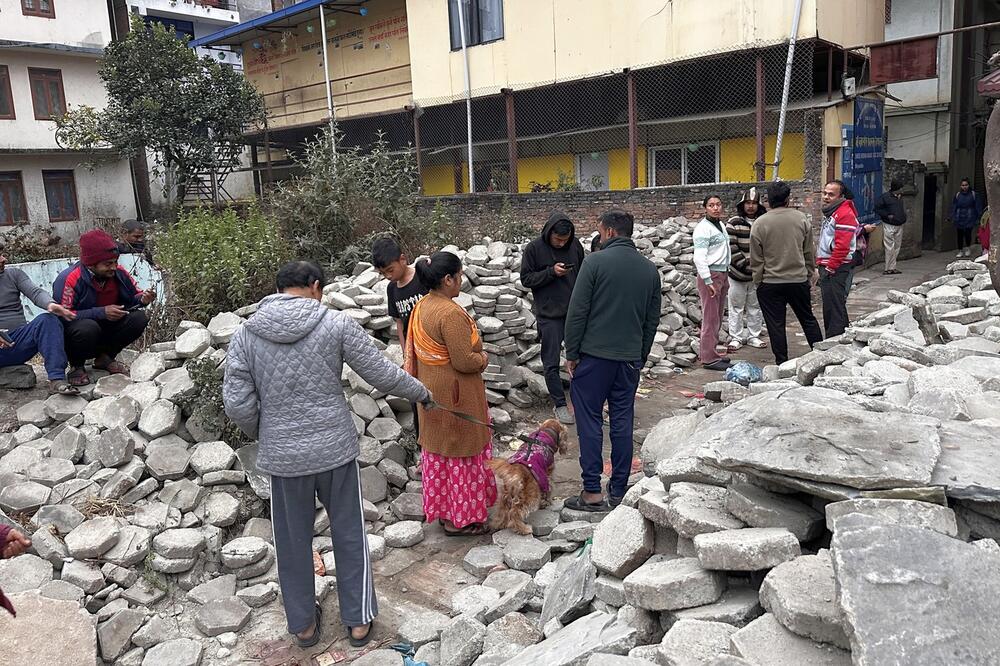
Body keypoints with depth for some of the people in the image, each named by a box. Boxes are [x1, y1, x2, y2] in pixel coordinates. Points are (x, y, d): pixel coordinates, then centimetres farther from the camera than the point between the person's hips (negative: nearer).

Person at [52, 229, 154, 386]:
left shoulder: (119, 273, -8)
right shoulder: (68, 279, -23)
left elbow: (134, 295, 4)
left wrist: (143, 299, -21)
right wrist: (101, 312, -31)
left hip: (105, 330, 5)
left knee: (139, 318, -16)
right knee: (88, 326, -38)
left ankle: (104, 357, 4)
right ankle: (76, 366, -6)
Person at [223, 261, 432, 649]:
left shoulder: (246, 334, -4)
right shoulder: (336, 324, -9)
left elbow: (236, 403, -5)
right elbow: (383, 374, -5)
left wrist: (263, 435, 14)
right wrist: (420, 392, 13)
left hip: (282, 456, 2)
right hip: (336, 449, -1)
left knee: (293, 541, 19)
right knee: (349, 535, 17)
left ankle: (303, 624, 35)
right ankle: (358, 621, 29)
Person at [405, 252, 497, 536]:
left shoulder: (422, 306, 3)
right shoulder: (451, 313, -26)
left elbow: (415, 350, 12)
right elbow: (464, 361, -26)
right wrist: (483, 358, -6)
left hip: (430, 389, 9)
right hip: (455, 394, -9)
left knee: (437, 450, 18)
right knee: (461, 452, 4)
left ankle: (441, 508, 33)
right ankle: (459, 519, 16)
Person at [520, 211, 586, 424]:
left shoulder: (575, 246, 3)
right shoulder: (534, 248, -8)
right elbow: (526, 279, -6)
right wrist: (551, 272, -19)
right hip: (549, 315, -3)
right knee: (552, 363, 1)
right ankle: (560, 404, 15)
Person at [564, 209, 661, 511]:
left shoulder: (595, 262, -8)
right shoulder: (650, 268, 9)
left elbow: (577, 312, -10)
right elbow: (653, 319, 13)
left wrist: (571, 353, -2)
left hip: (594, 354, -5)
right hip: (631, 357, 5)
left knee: (589, 421, 2)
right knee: (623, 422, 10)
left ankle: (592, 492, 4)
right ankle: (618, 492, 16)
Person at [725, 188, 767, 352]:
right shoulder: (733, 223, -6)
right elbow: (731, 247, -11)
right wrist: (745, 263, -16)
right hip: (738, 273, -2)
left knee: (755, 307, 12)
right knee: (736, 307, 5)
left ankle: (753, 336, 24)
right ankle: (736, 337, 15)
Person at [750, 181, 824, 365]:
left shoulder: (759, 223, -10)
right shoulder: (801, 218, -1)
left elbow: (756, 259, -6)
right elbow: (808, 251, 8)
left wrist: (758, 281, 4)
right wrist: (811, 272, 20)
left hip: (770, 283, -3)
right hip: (799, 279, 3)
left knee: (776, 325, 4)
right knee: (808, 319, 18)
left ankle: (782, 363, 9)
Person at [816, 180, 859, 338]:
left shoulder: (845, 214, -15)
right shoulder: (830, 212, 18)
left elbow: (842, 246, -22)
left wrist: (830, 268, -18)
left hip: (836, 270, -10)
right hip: (827, 267, 10)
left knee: (834, 307, -8)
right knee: (828, 306, 16)